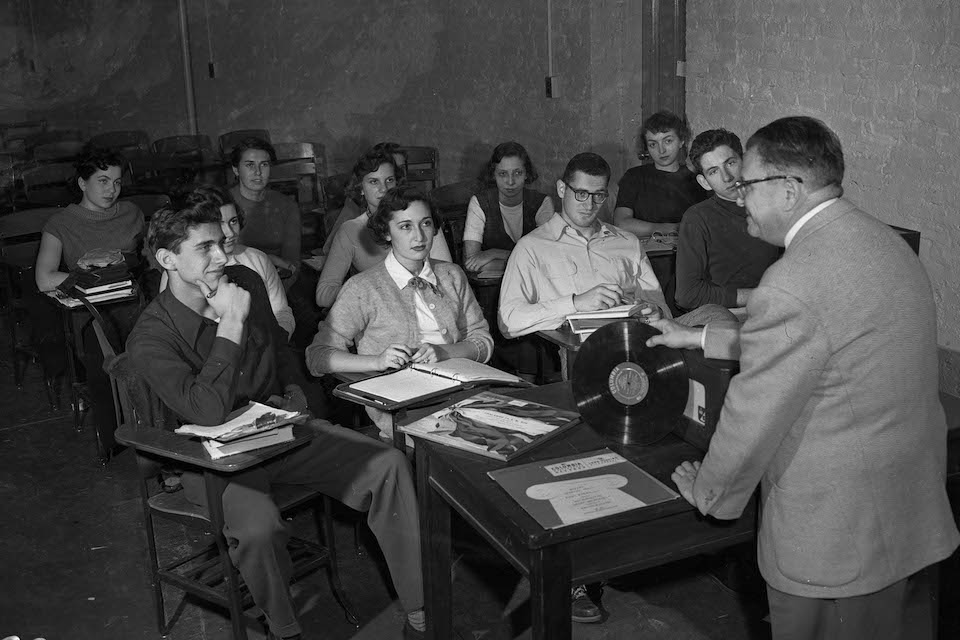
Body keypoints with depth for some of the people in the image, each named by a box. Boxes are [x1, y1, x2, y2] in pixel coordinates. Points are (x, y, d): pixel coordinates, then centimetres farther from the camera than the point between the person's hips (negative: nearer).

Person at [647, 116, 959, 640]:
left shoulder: (791, 287, -28)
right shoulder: (885, 242, 3)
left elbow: (751, 419, -19)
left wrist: (707, 492, -2)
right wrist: (697, 337, 22)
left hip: (830, 532, -9)